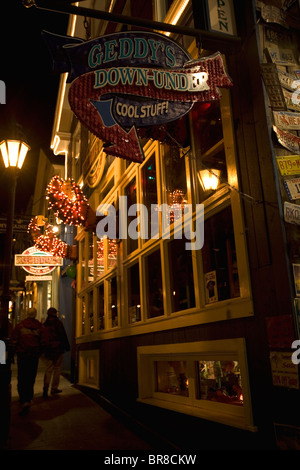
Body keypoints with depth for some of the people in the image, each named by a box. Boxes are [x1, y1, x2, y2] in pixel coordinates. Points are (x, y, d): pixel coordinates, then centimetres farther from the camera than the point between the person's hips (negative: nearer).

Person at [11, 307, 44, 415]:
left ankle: (24, 401, -12)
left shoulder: (20, 325, -2)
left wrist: (12, 354, 9)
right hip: (34, 356, 1)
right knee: (31, 379, 15)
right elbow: (43, 342, 2)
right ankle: (28, 399, 24)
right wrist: (39, 353, 17)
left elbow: (14, 341, -1)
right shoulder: (40, 326, 1)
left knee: (22, 379, 2)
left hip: (22, 355, -1)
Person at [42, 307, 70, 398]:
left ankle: (46, 388, -10)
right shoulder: (58, 323, -7)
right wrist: (67, 347, -1)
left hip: (48, 350, 4)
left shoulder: (44, 325, 6)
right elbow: (63, 336, -7)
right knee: (57, 368, 6)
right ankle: (54, 388, 8)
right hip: (57, 349, -3)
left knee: (48, 369, 7)